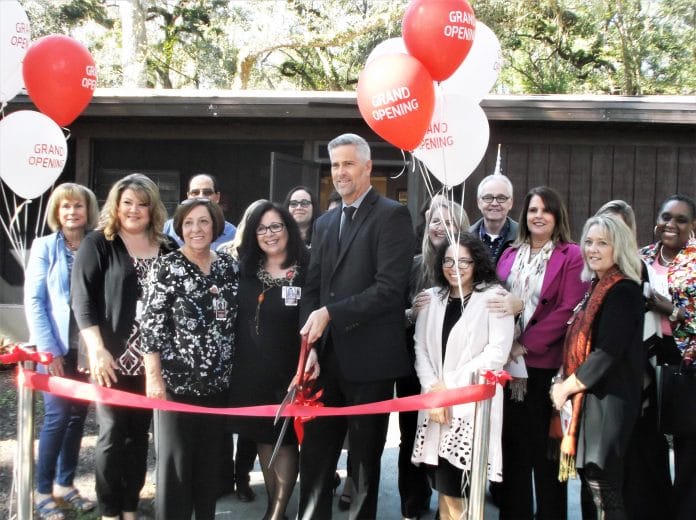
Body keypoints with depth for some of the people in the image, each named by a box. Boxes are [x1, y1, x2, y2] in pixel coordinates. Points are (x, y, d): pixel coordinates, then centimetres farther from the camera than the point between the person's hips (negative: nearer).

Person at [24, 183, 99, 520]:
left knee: (78, 416, 10)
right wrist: (49, 349, -12)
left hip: (88, 349, 3)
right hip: (56, 348, -3)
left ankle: (64, 484, 25)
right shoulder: (45, 247, -2)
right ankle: (43, 491, 12)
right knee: (57, 417, -3)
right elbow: (33, 301, -6)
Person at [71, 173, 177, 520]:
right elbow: (82, 299, -7)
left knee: (139, 434, 10)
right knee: (112, 433, 0)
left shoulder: (168, 249, 8)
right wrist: (96, 348, -17)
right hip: (111, 357, -3)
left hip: (152, 359, 3)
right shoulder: (97, 244, 0)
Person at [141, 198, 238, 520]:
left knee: (211, 460, 14)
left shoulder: (229, 266, 7)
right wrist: (154, 376, -14)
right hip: (176, 380, -4)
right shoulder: (167, 266, -6)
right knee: (175, 460, 3)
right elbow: (151, 324, -9)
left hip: (219, 382, 4)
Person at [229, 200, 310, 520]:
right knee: (262, 437, 13)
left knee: (286, 439, 4)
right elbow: (233, 319, 10)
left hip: (290, 372, -4)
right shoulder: (245, 270, 5)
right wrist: (232, 366, 4)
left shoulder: (307, 270, -8)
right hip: (251, 372, 5)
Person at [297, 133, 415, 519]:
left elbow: (390, 289, -16)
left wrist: (330, 314, -19)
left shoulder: (392, 215, -6)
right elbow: (312, 290, 10)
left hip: (369, 359, -6)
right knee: (314, 458, 9)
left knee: (364, 460, 9)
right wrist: (310, 346, -3)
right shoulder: (324, 223, 16)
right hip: (327, 358, 6)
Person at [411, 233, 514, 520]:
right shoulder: (432, 297, 14)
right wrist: (433, 388, -8)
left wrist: (451, 386, -11)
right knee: (443, 487, 8)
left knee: (454, 489, -9)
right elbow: (420, 348, 9)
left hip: (473, 403, -4)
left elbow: (498, 351, -10)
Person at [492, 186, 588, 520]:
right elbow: (495, 300, 15)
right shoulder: (510, 255, 13)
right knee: (513, 445, 10)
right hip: (510, 364, 4)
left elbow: (569, 311, -11)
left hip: (545, 363, -4)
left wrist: (526, 344, -15)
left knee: (545, 447, 4)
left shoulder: (571, 256, -3)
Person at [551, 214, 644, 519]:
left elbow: (608, 353, -20)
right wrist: (563, 383, 4)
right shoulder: (597, 287, 15)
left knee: (603, 486, -4)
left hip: (607, 399, -9)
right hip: (587, 398, 9)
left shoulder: (624, 291, -14)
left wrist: (566, 386, -10)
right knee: (590, 481, 14)